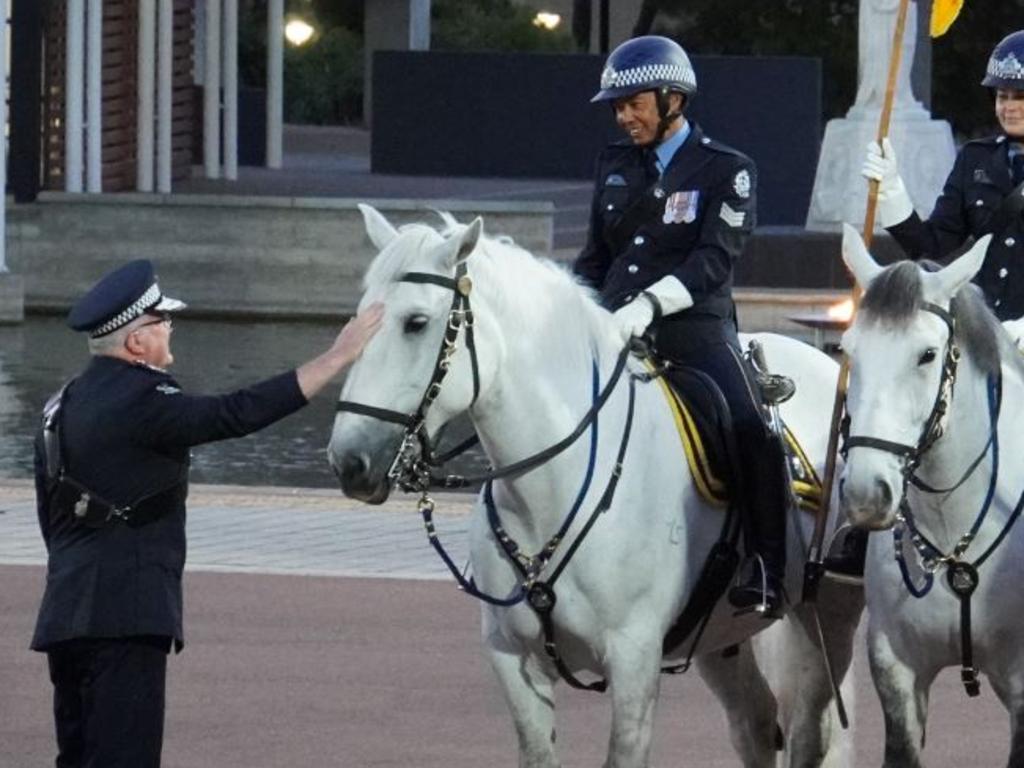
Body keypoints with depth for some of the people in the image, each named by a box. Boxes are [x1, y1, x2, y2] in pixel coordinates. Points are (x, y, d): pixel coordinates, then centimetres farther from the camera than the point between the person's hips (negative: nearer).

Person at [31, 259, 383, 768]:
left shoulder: (63, 406, 15)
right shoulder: (138, 401, -15)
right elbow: (237, 415, -23)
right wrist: (338, 357, -20)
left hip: (65, 611, 10)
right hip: (123, 621, -10)